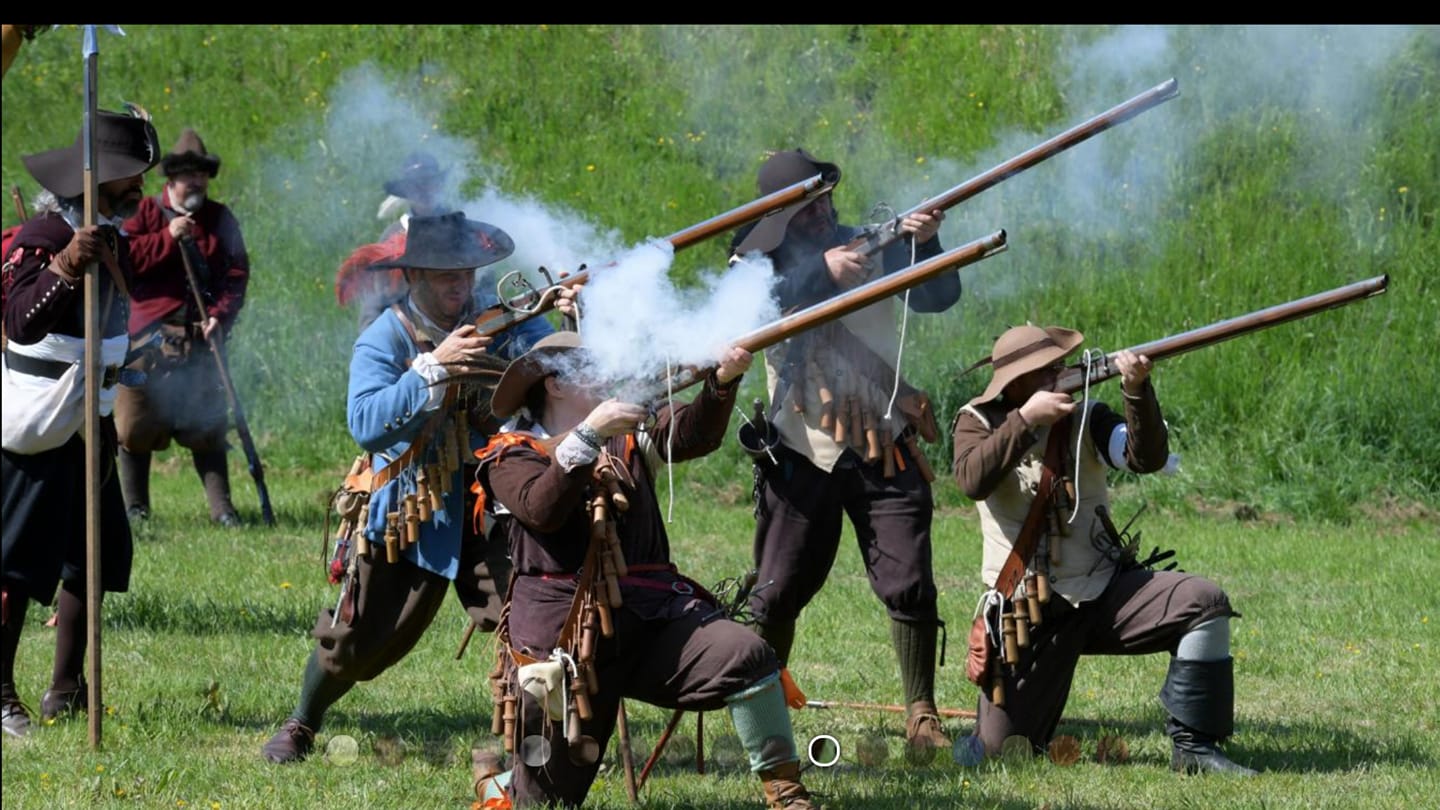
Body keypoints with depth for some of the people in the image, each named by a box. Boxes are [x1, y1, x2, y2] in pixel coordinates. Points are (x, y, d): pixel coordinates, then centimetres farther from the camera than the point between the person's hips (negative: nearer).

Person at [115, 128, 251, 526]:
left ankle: (220, 505, 4)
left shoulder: (221, 219, 12)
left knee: (207, 425, 1)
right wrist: (168, 237, -14)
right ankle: (133, 505, 12)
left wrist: (220, 315, -7)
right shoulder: (145, 213, 5)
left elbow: (237, 273, 7)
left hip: (201, 339, 2)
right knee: (137, 423, 1)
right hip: (150, 337, -2)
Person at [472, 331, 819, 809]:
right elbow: (542, 510, -18)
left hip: (649, 617, 3)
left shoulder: (628, 437, 15)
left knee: (747, 656, -24)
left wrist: (723, 381, -22)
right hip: (566, 636, -3)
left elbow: (696, 433, -3)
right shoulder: (512, 455, 3)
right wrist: (589, 434, -24)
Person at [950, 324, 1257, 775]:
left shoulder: (1085, 417, 3)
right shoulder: (978, 422, 0)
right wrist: (1026, 420, -26)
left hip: (1104, 591, 1)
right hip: (1030, 612, -1)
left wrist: (1137, 391, -27)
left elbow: (1148, 458, -13)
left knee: (1203, 602, -25)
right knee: (1000, 750, -5)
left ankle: (1192, 745, -18)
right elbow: (972, 480, -21)